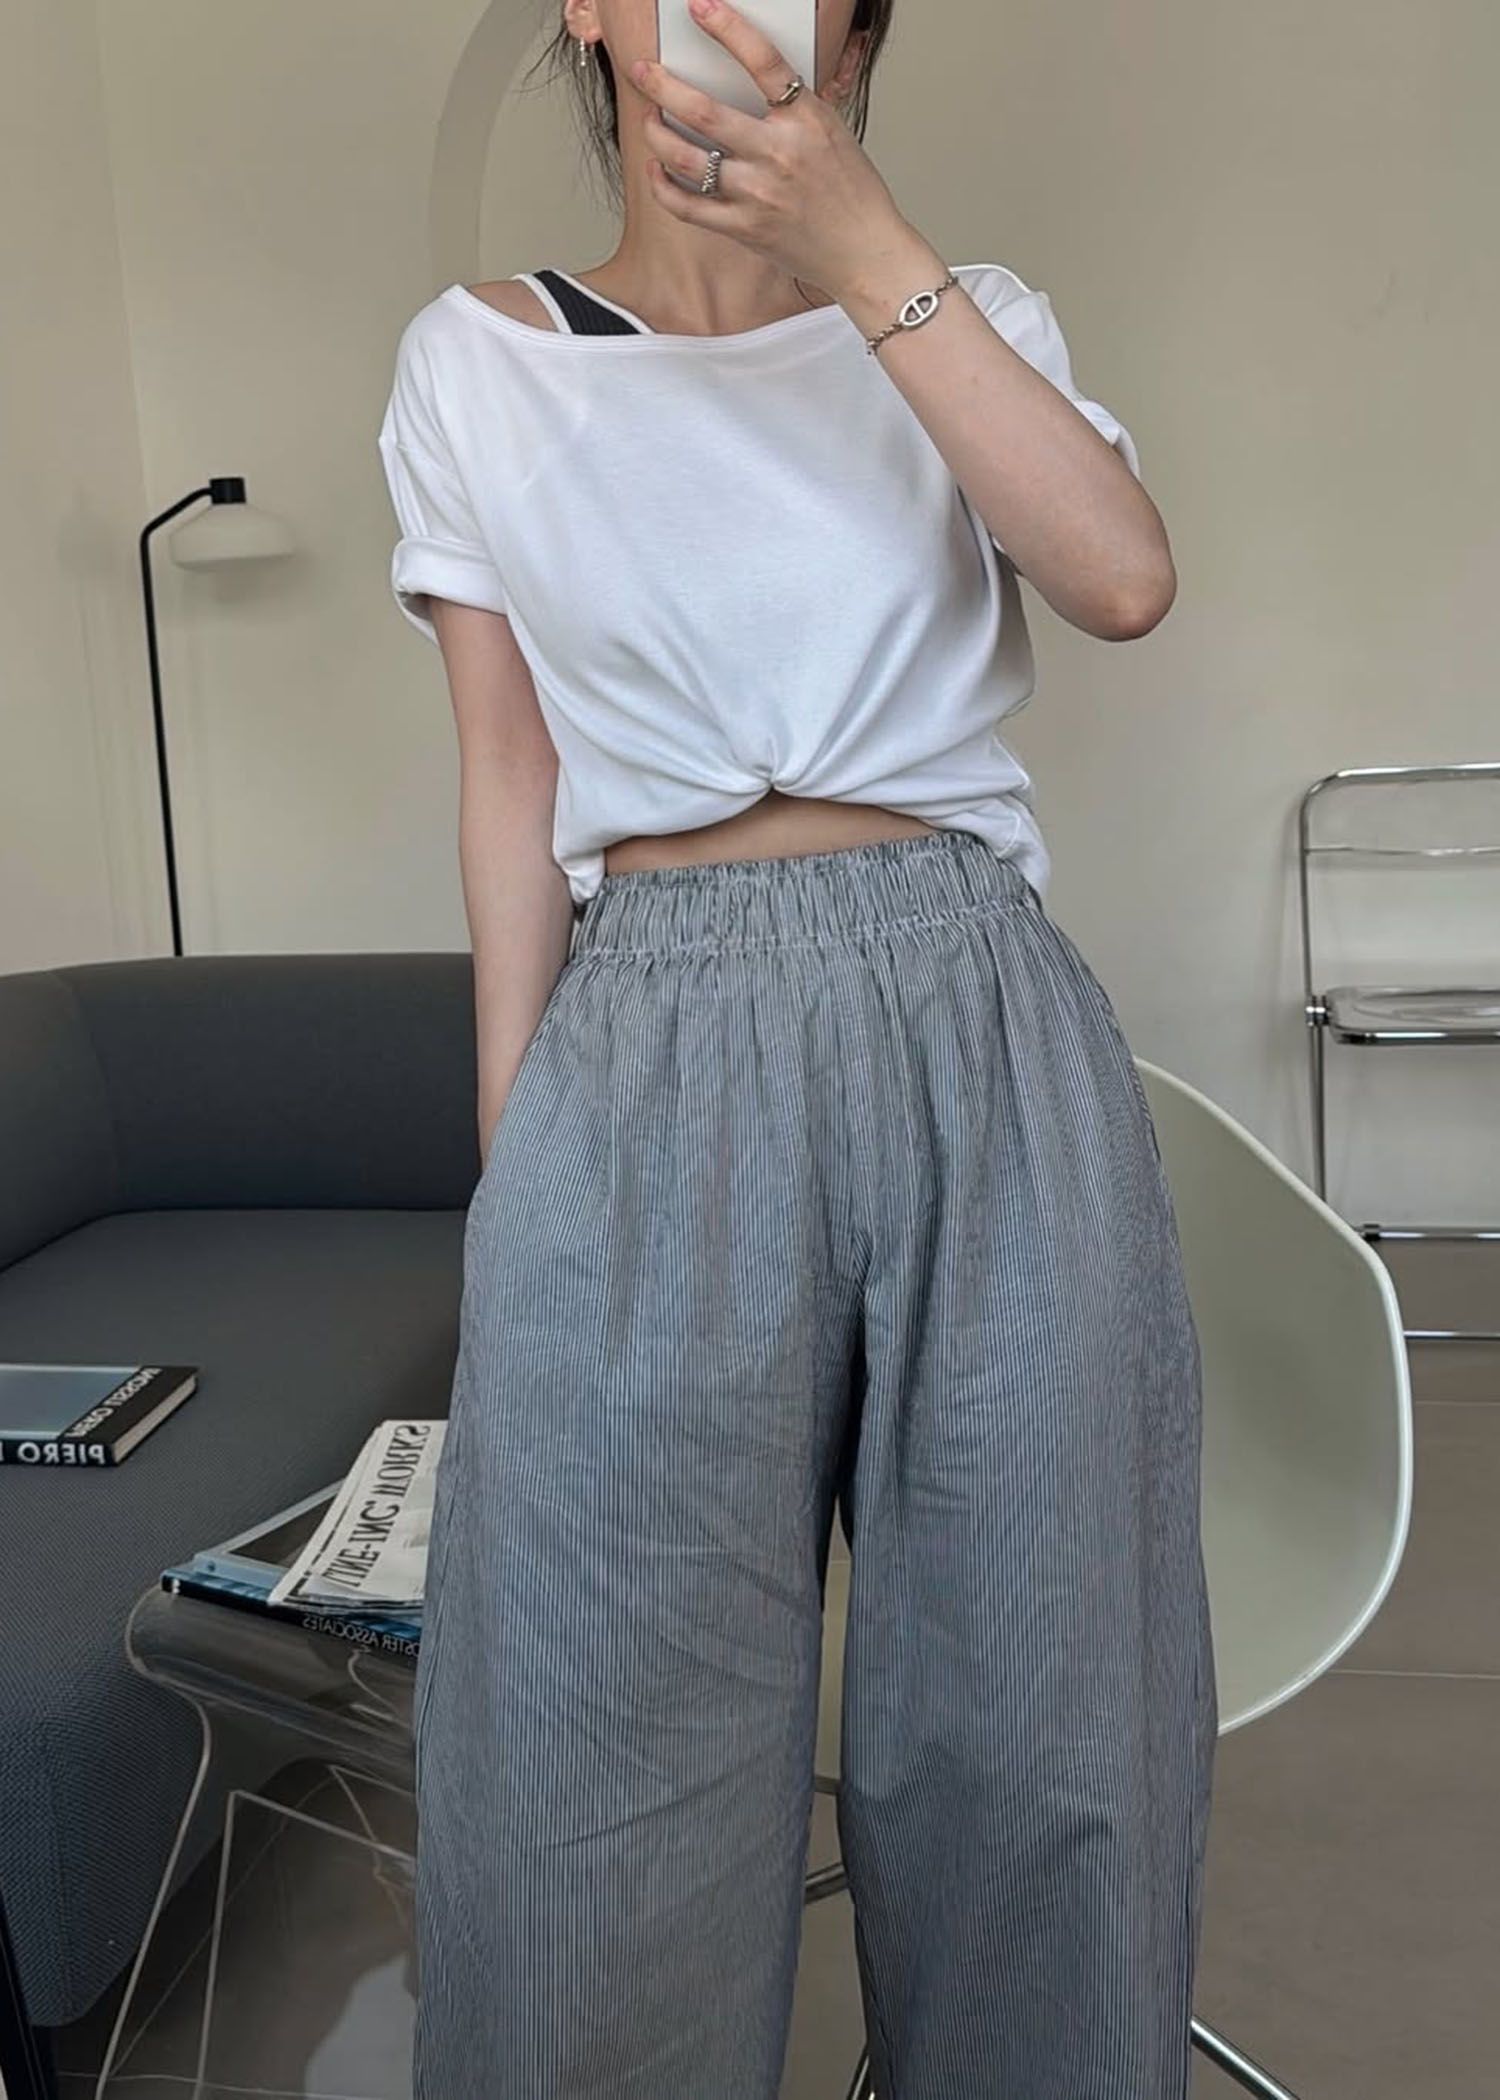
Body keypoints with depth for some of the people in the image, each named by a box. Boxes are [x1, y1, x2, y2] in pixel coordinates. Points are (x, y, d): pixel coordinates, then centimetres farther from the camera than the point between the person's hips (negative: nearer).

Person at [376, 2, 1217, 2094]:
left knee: (1035, 1707, 11)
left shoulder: (973, 319, 12)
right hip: (653, 1065, 0)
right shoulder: (476, 362, 10)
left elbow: (1125, 575, -7)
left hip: (983, 1029, 2)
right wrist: (510, 1149, 4)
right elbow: (511, 772, 7)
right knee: (609, 1757, 5)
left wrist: (863, 241, -14)